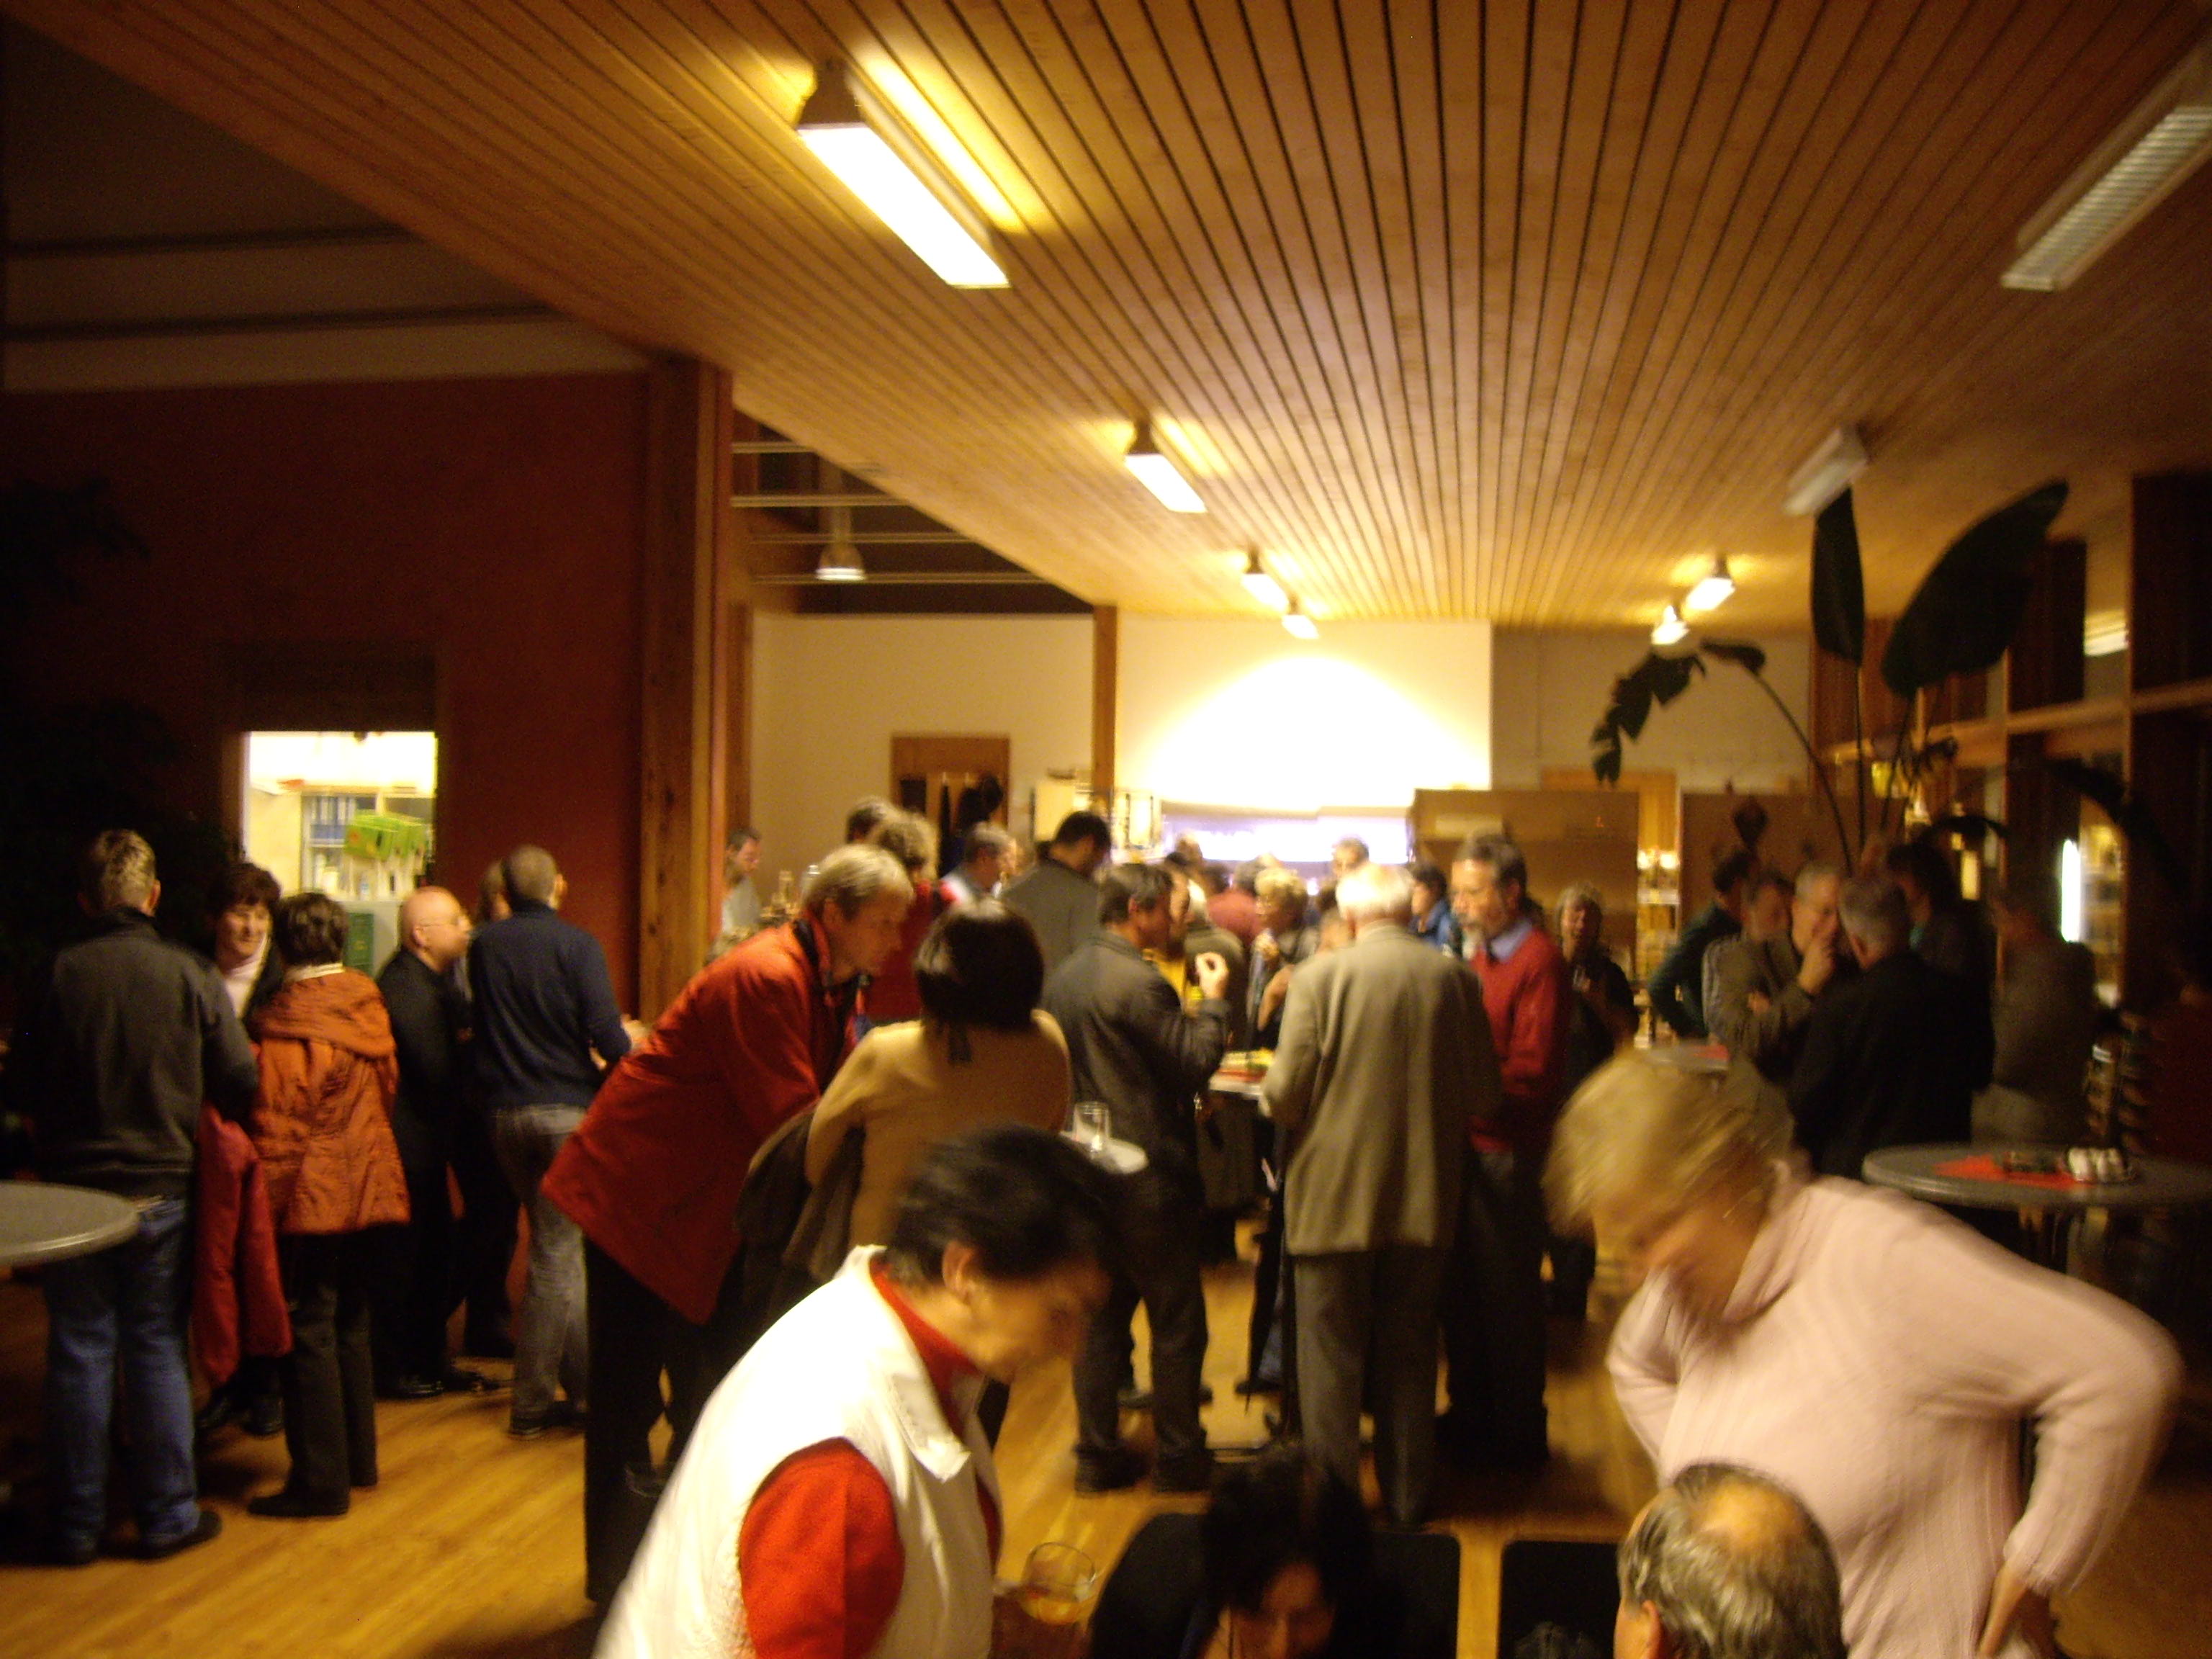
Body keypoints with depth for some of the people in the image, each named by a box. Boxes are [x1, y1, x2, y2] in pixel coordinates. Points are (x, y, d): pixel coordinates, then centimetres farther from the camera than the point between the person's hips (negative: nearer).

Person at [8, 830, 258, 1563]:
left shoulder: (56, 975, -8)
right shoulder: (192, 975, -9)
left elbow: (20, 1090, 0)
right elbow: (240, 1084, -6)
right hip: (162, 1191, 0)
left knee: (78, 1352, 9)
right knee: (158, 1350, 9)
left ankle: (76, 1523, 18)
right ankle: (168, 1515, 16)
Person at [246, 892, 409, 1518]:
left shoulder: (288, 1027, -16)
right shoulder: (369, 1009, 5)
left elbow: (276, 1129, -17)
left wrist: (263, 1203, -11)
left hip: (311, 1202, -7)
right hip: (368, 1190, 7)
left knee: (308, 1335, 1)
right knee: (350, 1327, 18)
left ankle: (320, 1481, 6)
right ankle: (357, 1459, 28)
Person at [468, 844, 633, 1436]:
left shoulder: (483, 947, 5)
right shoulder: (576, 945, -10)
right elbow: (607, 1035, -18)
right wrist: (624, 1050, 5)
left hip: (504, 1113, 5)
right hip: (566, 1107, -5)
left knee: (556, 1240, 17)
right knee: (555, 1252, 0)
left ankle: (582, 1382, 24)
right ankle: (532, 1402, 2)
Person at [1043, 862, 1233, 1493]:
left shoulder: (1063, 978, 8)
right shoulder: (1138, 982, -18)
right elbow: (1195, 1061, -16)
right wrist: (1213, 1001, -3)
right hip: (1148, 1175, -8)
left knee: (1101, 1316, 14)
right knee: (1176, 1321, 5)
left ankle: (1097, 1454, 19)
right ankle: (1179, 1457, 13)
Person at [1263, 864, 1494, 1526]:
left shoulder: (1321, 976, -12)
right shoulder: (1455, 978, -3)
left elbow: (1285, 1094, -14)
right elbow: (1484, 1097, 1)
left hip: (1334, 1197, -3)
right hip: (1424, 1198, 3)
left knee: (1331, 1355, 9)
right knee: (1409, 1355, 17)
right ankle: (1407, 1495, 27)